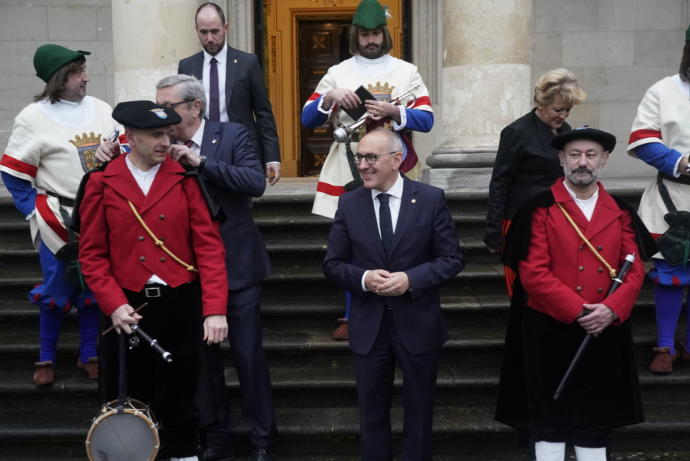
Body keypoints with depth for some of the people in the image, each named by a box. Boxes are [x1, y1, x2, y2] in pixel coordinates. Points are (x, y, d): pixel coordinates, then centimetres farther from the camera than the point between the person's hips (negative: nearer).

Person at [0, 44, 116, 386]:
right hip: (57, 219, -3)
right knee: (56, 289, 4)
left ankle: (88, 355, 24)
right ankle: (46, 359, 21)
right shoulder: (33, 117, -7)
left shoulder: (101, 109, 4)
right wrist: (35, 212, -8)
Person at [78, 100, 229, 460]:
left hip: (180, 305, 0)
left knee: (179, 395, 11)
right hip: (127, 308, 0)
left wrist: (215, 308, -13)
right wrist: (113, 304, -12)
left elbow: (208, 244, -5)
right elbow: (92, 253, 1)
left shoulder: (185, 177, 0)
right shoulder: (102, 182, 0)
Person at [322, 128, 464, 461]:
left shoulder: (431, 199, -6)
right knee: (372, 412, 14)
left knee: (419, 410, 14)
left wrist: (410, 279, -20)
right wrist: (364, 278, -18)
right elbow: (332, 264, 2)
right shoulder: (348, 203, 0)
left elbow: (452, 259, -5)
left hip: (417, 323, -1)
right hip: (368, 324, 2)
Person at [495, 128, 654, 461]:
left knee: (596, 419, 13)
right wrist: (577, 311, -17)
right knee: (549, 419, 6)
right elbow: (533, 272, -11)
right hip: (550, 332, -3)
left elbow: (635, 270, 3)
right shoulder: (540, 209, -4)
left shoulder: (621, 212, 9)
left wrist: (611, 308, -14)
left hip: (604, 332, 4)